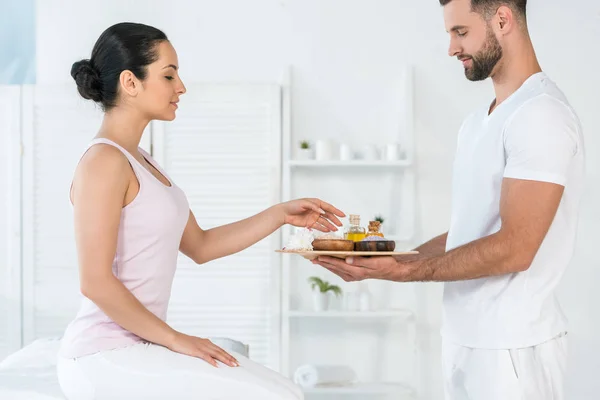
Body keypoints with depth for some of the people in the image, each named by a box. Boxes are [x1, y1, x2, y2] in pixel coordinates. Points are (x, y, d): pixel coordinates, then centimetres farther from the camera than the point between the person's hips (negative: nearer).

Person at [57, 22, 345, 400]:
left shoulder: (139, 161, 15)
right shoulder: (103, 160, -14)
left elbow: (200, 245, 19)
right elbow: (95, 281, -19)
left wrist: (281, 214, 14)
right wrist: (175, 338, -14)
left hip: (137, 346, 9)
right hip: (105, 356, -9)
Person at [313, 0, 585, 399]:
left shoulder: (541, 115, -15)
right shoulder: (479, 122, 14)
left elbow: (515, 249, -22)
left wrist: (404, 272, -21)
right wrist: (389, 259, 2)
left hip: (511, 346, -8)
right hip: (464, 336, 8)